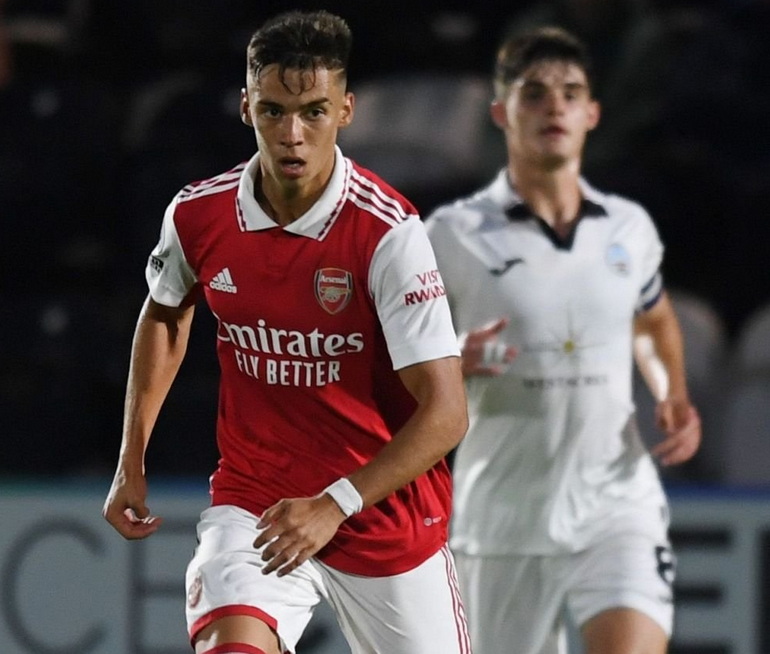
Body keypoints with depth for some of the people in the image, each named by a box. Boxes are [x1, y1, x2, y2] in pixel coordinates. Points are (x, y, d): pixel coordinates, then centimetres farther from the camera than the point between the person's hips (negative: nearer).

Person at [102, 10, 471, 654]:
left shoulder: (387, 231, -19)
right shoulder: (198, 214, -6)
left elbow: (446, 412, -21)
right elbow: (165, 313, 18)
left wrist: (336, 504, -29)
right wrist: (132, 461, 15)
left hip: (384, 511, -1)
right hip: (252, 499, 1)